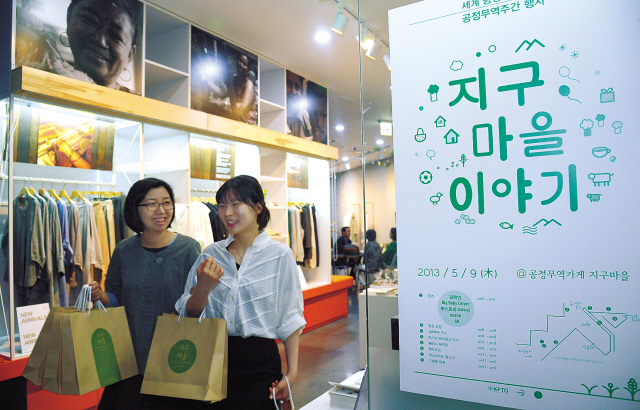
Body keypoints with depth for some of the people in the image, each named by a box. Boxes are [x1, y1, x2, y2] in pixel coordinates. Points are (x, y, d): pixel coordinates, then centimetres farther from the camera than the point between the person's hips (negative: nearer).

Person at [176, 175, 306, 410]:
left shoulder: (280, 255, -6)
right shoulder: (210, 255, 3)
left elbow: (290, 318, -5)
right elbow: (190, 315, 5)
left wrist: (291, 372, -8)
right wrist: (203, 288, -15)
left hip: (260, 362, -3)